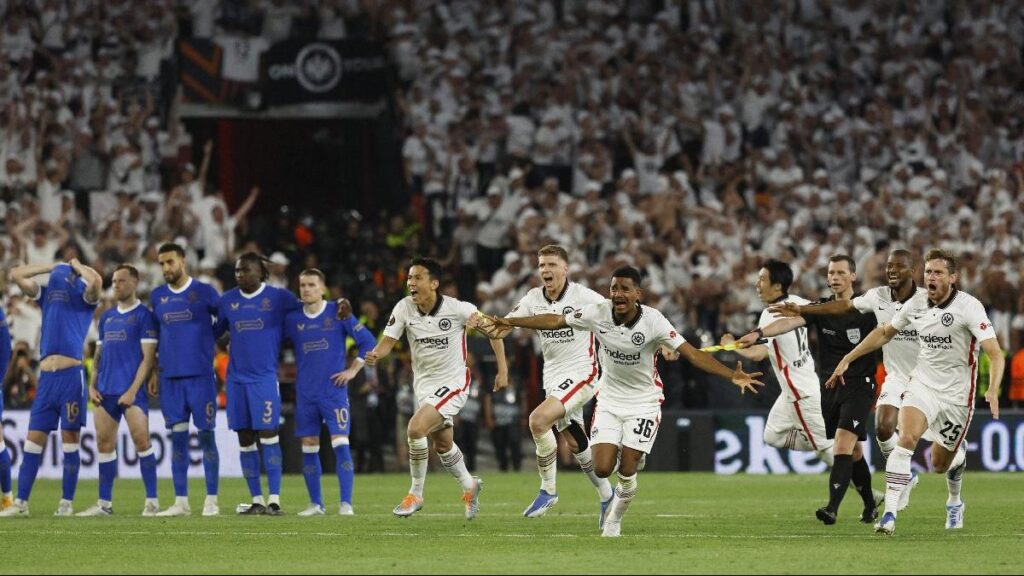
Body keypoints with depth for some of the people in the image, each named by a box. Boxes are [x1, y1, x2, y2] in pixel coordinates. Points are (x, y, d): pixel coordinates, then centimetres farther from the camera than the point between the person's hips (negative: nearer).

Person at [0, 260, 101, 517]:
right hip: (46, 377, 5)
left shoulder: (83, 296, 4)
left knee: (70, 439, -1)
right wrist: (54, 266, 17)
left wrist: (77, 266, 1)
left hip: (71, 376, -5)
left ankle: (66, 503, 3)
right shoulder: (46, 294, 19)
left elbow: (95, 281, -18)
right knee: (33, 440, 3)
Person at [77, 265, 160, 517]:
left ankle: (151, 502, -5)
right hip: (106, 392, 6)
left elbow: (148, 358, -8)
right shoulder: (106, 317, 17)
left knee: (141, 441, -10)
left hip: (131, 392, -6)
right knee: (104, 445, 6)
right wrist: (92, 386, 7)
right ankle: (104, 503, 11)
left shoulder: (144, 316, -3)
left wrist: (132, 390, -15)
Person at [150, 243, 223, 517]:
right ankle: (181, 502, 6)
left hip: (201, 376, -4)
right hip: (170, 378, 4)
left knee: (206, 436, -3)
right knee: (177, 438, 3)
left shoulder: (204, 292, -1)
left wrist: (205, 339, 1)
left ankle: (211, 501, 1)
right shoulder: (157, 296, 10)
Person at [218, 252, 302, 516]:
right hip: (236, 378, 4)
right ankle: (256, 501, 11)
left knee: (268, 435, -8)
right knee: (245, 440, 5)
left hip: (265, 377, -4)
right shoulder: (227, 300, 9)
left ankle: (274, 500, -6)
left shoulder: (278, 297, -1)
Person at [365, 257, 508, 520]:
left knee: (416, 428, -23)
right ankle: (470, 486, 46)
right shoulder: (404, 308, -8)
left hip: (453, 382, -6)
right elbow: (388, 341, -10)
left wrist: (502, 370, -6)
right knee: (443, 445, 19)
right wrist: (375, 355, -34)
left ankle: (416, 495, -7)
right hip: (424, 383, 6)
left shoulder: (457, 309, -19)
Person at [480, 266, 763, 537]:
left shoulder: (653, 321, -22)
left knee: (627, 471, -5)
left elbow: (692, 353, -25)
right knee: (602, 469, -10)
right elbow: (555, 321, 0)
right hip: (610, 399, 2)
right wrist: (509, 323, 1)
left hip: (644, 401, -2)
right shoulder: (598, 313, -14)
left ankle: (615, 519, 25)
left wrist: (732, 375, -36)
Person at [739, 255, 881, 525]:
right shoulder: (821, 308, 3)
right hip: (830, 388, 5)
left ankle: (832, 508, -24)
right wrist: (759, 333, -31)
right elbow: (791, 322, -14)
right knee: (852, 451, 13)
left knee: (843, 445, -18)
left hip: (859, 386, -5)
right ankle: (870, 505, 30)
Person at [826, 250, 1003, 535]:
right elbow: (885, 332, 16)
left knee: (941, 464, 7)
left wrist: (993, 391, -38)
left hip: (956, 394, -2)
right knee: (906, 439, -24)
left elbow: (995, 354, -22)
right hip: (922, 384, 2)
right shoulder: (917, 303, -2)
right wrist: (847, 359, 15)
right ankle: (889, 514, -26)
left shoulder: (969, 307, -16)